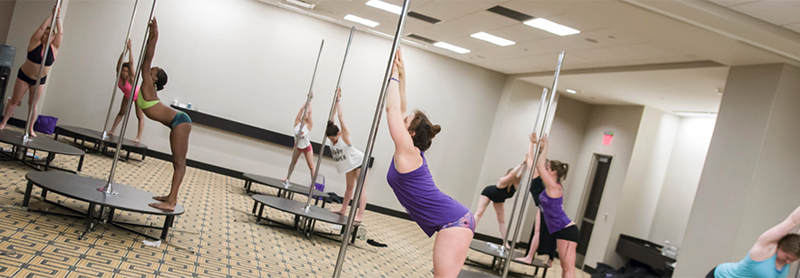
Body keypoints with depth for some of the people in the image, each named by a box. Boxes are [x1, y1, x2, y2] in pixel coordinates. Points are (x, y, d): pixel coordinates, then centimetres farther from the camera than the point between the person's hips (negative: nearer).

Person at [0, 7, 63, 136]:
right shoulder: (35, 43, -11)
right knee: (14, 100, 6)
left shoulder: (54, 47, -7)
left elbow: (60, 32, -17)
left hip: (40, 80, 1)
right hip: (24, 76, -1)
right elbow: (42, 28, -22)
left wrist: (58, 17, -22)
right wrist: (52, 15, -19)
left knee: (33, 104, 4)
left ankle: (30, 128, 8)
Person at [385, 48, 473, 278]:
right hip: (455, 220, 10)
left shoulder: (407, 152, -6)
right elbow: (399, 110, 21)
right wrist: (401, 75, 24)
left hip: (454, 221, -10)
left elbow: (392, 108, -5)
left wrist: (395, 75, 5)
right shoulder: (409, 153, 16)